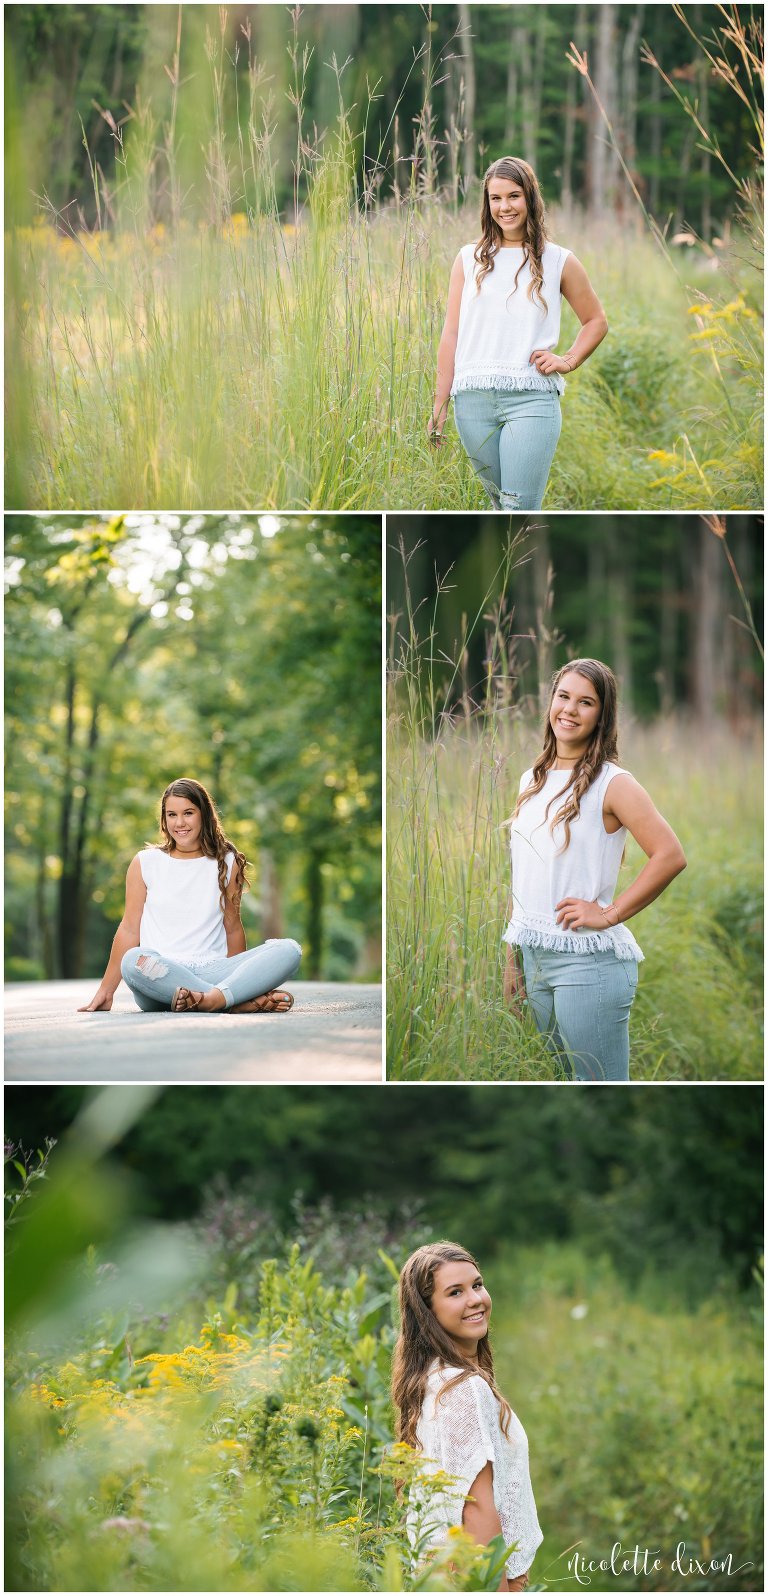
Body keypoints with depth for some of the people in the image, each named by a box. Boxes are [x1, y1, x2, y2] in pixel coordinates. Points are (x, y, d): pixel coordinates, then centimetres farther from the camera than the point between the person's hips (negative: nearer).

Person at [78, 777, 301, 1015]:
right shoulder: (145, 863, 9)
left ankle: (215, 998, -42)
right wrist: (106, 992, 5)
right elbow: (129, 929, 8)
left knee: (289, 950, -21)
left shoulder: (227, 863, 12)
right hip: (161, 973, -2)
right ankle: (242, 1001, -39)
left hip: (213, 971, 2)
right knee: (134, 960, -39)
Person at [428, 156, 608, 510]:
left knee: (519, 511, -11)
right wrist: (439, 406, 5)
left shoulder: (558, 262, 7)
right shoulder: (470, 259, 10)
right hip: (473, 400, 3)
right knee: (499, 503, 9)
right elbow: (451, 334, 9)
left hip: (531, 400, -2)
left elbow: (596, 321, 18)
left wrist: (568, 361, 1)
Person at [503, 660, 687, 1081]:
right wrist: (513, 959, 14)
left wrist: (609, 914, -15)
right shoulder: (533, 780, 12)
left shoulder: (612, 784, -9)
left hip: (588, 962, -7)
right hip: (534, 958, 7)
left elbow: (670, 856, -18)